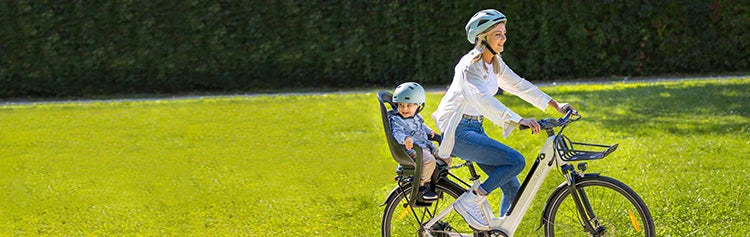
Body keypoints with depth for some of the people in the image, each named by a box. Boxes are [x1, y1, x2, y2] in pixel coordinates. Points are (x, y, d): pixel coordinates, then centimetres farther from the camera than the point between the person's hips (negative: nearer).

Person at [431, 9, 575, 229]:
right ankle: (469, 201, -13)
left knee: (513, 188, 1)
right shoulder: (470, 65, -20)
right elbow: (484, 99, -34)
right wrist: (519, 120, -46)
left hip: (475, 128, 9)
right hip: (457, 131, -9)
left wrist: (556, 105, 9)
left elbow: (519, 85, 15)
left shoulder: (494, 63, 8)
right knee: (516, 160, -22)